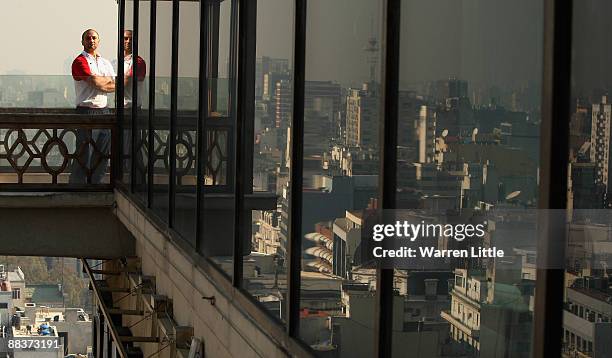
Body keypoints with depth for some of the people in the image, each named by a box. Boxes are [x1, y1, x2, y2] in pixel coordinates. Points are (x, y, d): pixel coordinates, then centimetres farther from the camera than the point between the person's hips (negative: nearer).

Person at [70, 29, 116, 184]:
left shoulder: (105, 62, 18)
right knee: (84, 154, -7)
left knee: (103, 153, 8)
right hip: (87, 111, -7)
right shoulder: (80, 61, -5)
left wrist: (101, 83, -7)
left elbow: (115, 86, 9)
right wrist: (109, 80, 2)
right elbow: (96, 82, -17)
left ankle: (95, 184, 16)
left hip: (104, 110, 7)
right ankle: (77, 185, -3)